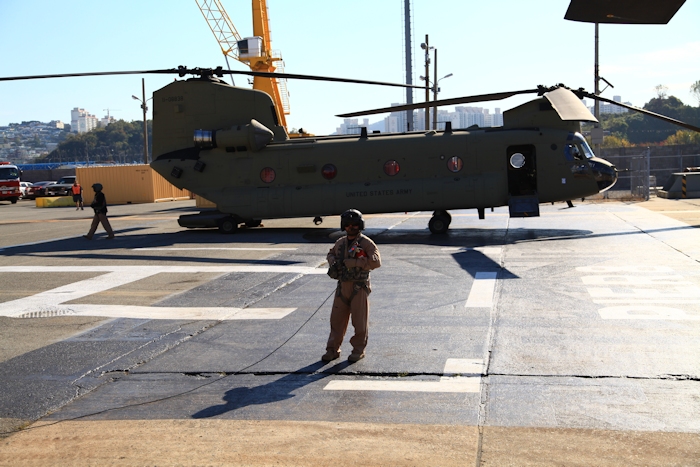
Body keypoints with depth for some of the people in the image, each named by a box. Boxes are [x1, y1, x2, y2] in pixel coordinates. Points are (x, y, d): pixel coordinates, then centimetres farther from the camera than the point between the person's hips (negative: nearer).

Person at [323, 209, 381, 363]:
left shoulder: (366, 243, -7)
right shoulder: (340, 243, 11)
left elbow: (376, 262, -20)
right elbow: (331, 254, 31)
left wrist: (353, 263, -23)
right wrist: (332, 262, 7)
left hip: (359, 288, -5)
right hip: (342, 286, 5)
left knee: (360, 321, 3)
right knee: (337, 319, 7)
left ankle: (358, 350, 16)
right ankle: (333, 349, 17)